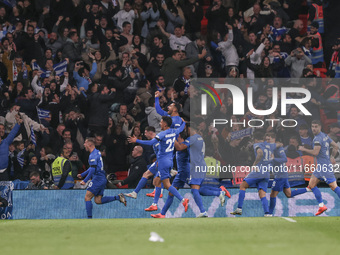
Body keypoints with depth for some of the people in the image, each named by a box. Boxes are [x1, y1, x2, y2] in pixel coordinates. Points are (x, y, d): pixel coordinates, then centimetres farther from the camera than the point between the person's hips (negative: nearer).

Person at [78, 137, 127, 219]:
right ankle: (118, 197, 3)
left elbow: (93, 170, -20)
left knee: (87, 198, -6)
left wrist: (85, 180, -17)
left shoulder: (93, 155, -14)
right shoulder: (97, 152, 17)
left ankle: (89, 218, -8)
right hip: (102, 179, 10)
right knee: (98, 201, 8)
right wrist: (82, 174, 29)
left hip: (97, 178, -10)